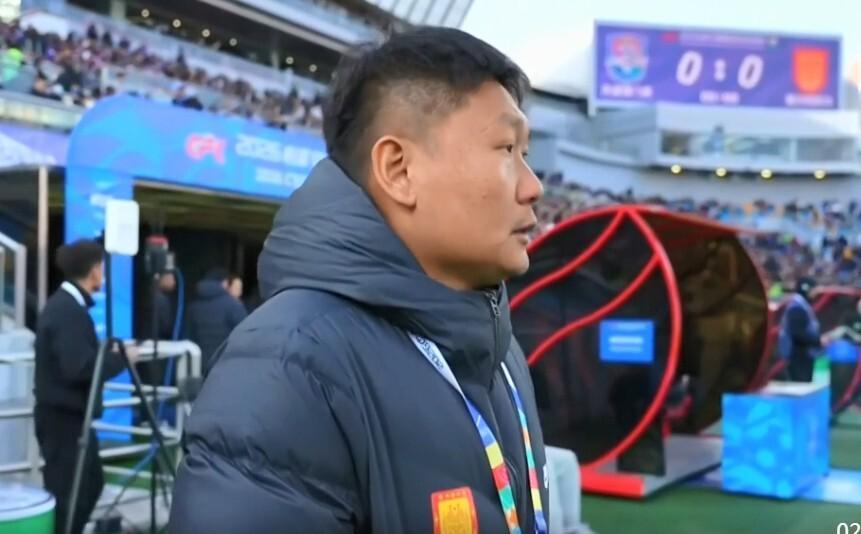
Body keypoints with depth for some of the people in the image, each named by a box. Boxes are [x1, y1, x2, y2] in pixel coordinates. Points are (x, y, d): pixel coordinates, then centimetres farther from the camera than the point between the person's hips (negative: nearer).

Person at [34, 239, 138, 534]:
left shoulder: (63, 304, 11)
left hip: (69, 414, 10)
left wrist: (109, 354, 6)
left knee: (90, 482, 19)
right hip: (64, 417, -10)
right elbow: (80, 368, -29)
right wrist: (121, 357, -17)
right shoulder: (69, 311, -21)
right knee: (66, 492, 0)